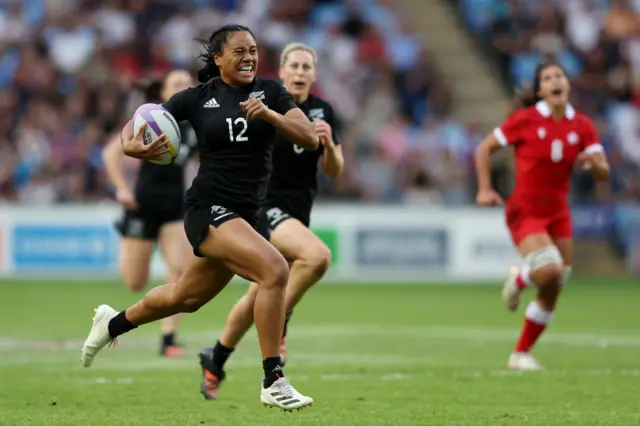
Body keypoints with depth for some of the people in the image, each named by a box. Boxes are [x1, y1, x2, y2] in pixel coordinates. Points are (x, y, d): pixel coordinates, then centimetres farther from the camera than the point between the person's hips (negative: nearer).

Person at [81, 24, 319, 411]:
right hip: (208, 209, -5)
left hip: (247, 215, 5)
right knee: (275, 270, -27)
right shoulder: (198, 98, -1)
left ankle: (113, 323, 50)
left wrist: (269, 114, -23)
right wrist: (130, 145, -17)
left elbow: (310, 138, -8)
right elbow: (139, 123, 6)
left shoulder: (270, 91, 3)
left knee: (185, 298, 22)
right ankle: (273, 382, -21)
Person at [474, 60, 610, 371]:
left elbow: (603, 173, 1)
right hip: (525, 212, -5)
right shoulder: (524, 120, -8)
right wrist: (485, 189, -12)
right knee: (550, 270, -28)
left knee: (552, 293, 5)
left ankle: (521, 354, 22)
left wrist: (594, 162, -22)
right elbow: (485, 148, 0)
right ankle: (519, 278, 8)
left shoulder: (582, 126, 2)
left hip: (558, 213, 5)